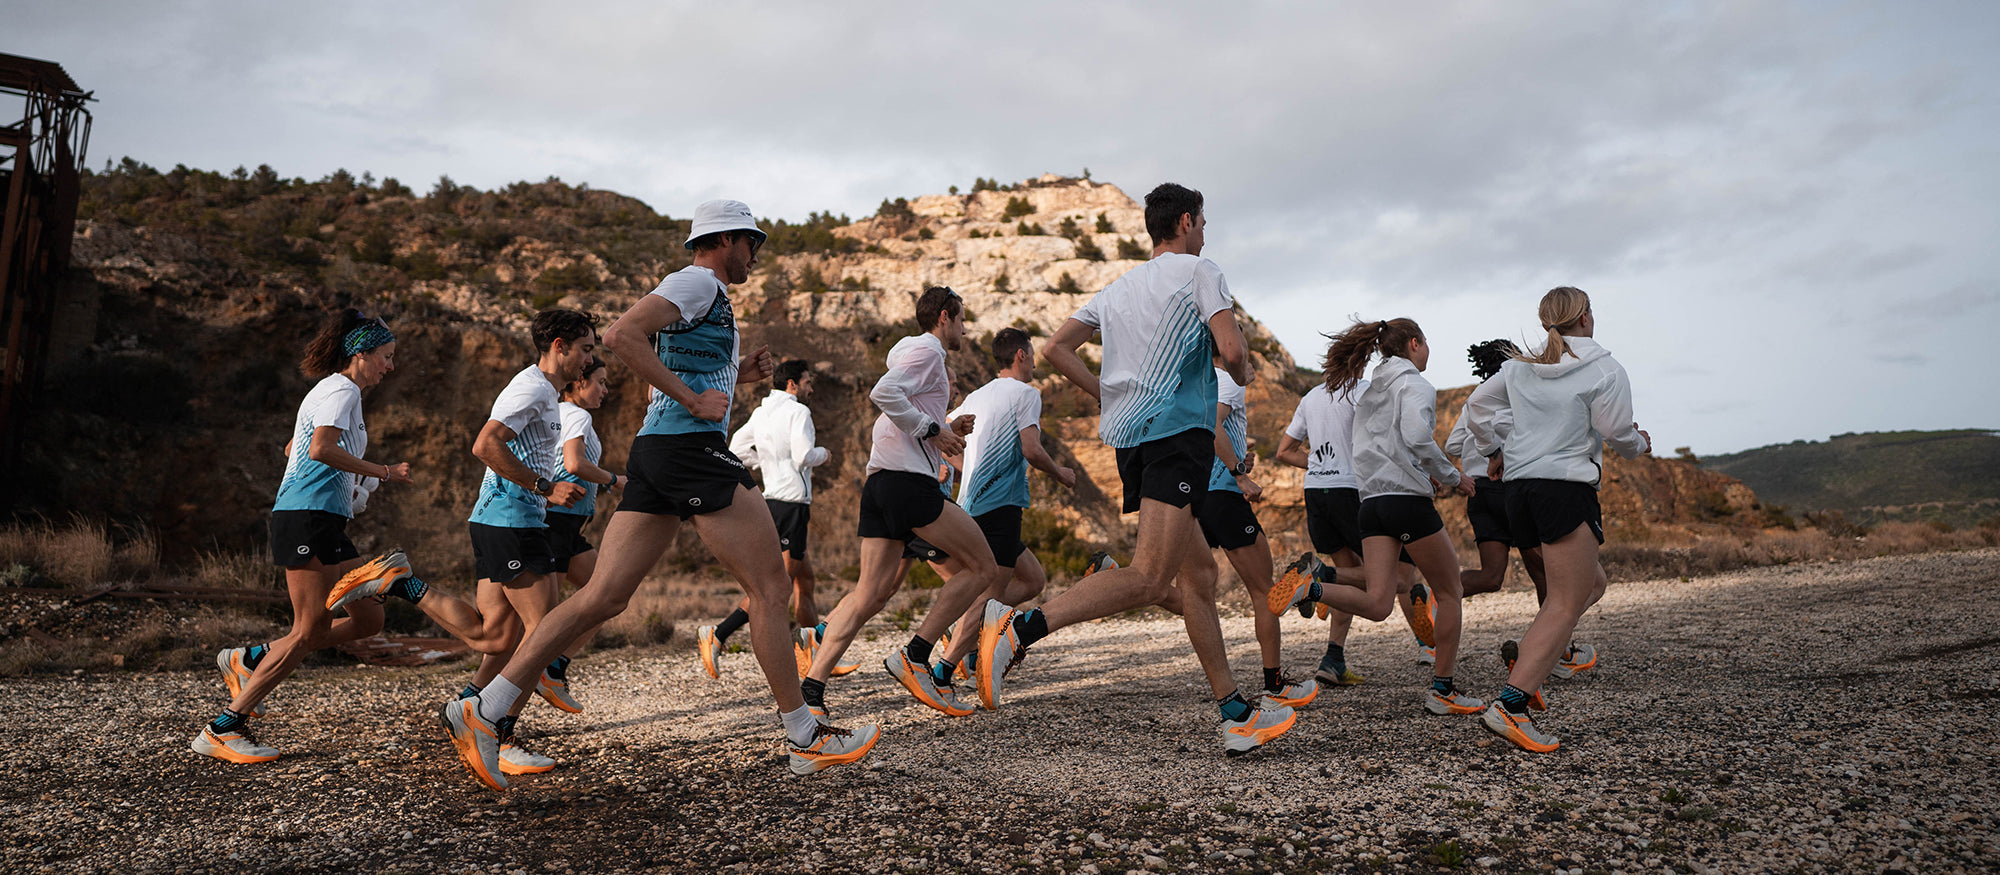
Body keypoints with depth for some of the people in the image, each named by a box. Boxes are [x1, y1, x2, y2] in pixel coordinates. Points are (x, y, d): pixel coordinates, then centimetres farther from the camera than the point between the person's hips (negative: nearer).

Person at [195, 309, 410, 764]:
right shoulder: (342, 391, -8)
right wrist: (383, 471, -18)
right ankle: (222, 729, 1)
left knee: (368, 618, 5)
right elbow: (321, 448, -24)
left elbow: (293, 449, 33)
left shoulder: (333, 391, 24)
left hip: (325, 523, 10)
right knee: (310, 629, -8)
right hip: (307, 517, -10)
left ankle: (250, 660, 16)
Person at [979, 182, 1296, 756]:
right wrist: (1242, 375, 15)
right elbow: (1232, 350, -7)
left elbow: (1056, 349, 18)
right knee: (1149, 580, -18)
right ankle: (1020, 627, -31)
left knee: (1198, 572, 11)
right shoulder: (1198, 270, 5)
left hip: (1128, 432, 8)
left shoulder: (1119, 287, 23)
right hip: (1178, 429, -8)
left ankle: (1236, 715, 13)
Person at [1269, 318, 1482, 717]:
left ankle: (1310, 589, -24)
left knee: (1377, 604, -1)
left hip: (1372, 501, 7)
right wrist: (1452, 477, -6)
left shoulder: (1369, 391, 21)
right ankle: (1442, 690, 13)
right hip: (1408, 500, -7)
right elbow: (1417, 439, -20)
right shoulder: (1414, 384, -3)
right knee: (1449, 593, 9)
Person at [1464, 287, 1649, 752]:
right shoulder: (1604, 369, -3)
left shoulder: (1520, 366, 13)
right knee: (1565, 605, -9)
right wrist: (1640, 444, 16)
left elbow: (1476, 405, 18)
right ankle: (1509, 706, -22)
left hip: (1519, 487, 8)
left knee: (1590, 581, 23)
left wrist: (1492, 452, 29)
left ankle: (1529, 662, 8)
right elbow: (1617, 432, -6)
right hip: (1566, 487, -7)